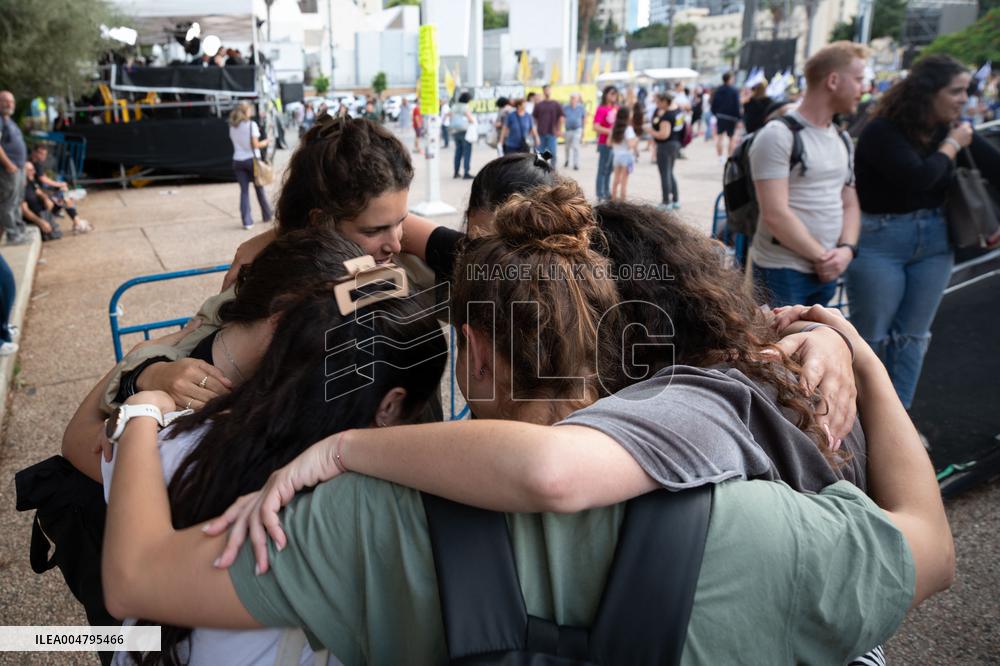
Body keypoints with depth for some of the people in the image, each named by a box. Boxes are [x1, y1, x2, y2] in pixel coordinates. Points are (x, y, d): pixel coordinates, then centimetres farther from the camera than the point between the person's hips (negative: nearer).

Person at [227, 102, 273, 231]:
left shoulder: (232, 126, 7)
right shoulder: (251, 125, -8)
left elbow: (236, 142, 11)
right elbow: (255, 144, -13)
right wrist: (264, 143, 7)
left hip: (238, 161, 4)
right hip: (252, 159, -4)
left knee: (244, 190, 4)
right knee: (259, 188, 11)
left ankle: (247, 221, -2)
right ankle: (267, 215, 25)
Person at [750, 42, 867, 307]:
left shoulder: (843, 141, 15)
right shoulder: (778, 136, -11)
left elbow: (850, 204, 16)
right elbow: (775, 215, -19)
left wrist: (847, 249, -4)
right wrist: (822, 256, -12)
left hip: (827, 272, 8)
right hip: (782, 272, -8)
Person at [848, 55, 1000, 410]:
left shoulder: (954, 130, 3)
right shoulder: (883, 131, -15)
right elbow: (917, 179, -26)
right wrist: (952, 146, -13)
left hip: (935, 241, 6)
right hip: (879, 242, -6)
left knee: (912, 335, 12)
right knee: (871, 334, 5)